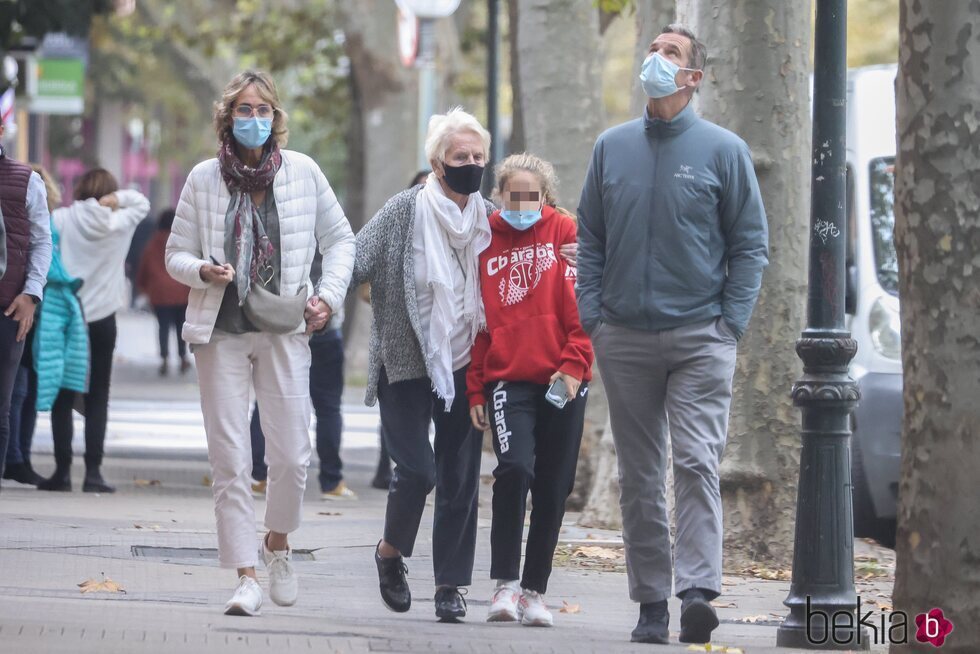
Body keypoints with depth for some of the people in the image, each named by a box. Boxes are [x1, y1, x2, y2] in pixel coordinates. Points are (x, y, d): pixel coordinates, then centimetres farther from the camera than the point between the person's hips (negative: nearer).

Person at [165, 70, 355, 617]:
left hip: (284, 330, 0)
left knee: (293, 454, -3)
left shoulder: (302, 172, 1)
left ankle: (278, 543, 25)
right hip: (221, 331, 0)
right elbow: (176, 254, 8)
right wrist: (203, 270, -14)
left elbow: (340, 239, 11)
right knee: (230, 460, -4)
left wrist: (328, 294, -3)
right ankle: (246, 575, 0)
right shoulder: (204, 179, 1)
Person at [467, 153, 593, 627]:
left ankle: (534, 591, 14)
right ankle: (505, 584, -13)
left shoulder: (564, 233, 4)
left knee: (553, 489, 3)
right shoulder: (485, 241, 9)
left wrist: (573, 363, -12)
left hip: (562, 382, 0)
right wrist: (475, 390, 7)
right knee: (514, 469, -19)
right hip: (506, 378, 0)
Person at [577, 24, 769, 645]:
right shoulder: (613, 147, 10)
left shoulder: (724, 150, 0)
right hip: (625, 338, 4)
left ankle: (698, 591, -21)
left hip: (699, 338, -4)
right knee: (639, 474, 6)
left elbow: (750, 244, 2)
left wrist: (732, 323, -6)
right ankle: (651, 600, 11)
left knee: (696, 464, -15)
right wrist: (591, 315, 3)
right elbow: (590, 239, 14)